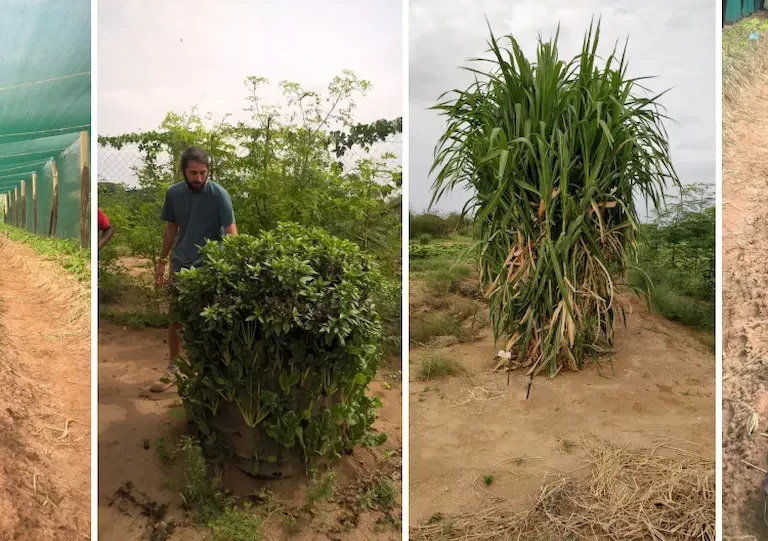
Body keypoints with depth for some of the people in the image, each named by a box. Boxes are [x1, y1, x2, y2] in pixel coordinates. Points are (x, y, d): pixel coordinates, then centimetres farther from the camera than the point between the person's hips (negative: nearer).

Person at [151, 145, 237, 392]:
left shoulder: (219, 195, -14)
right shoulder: (173, 193, 0)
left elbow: (231, 232, -19)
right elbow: (171, 228, 13)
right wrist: (162, 261, 13)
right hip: (180, 266, 4)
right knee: (175, 320, 10)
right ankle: (173, 368, 27)